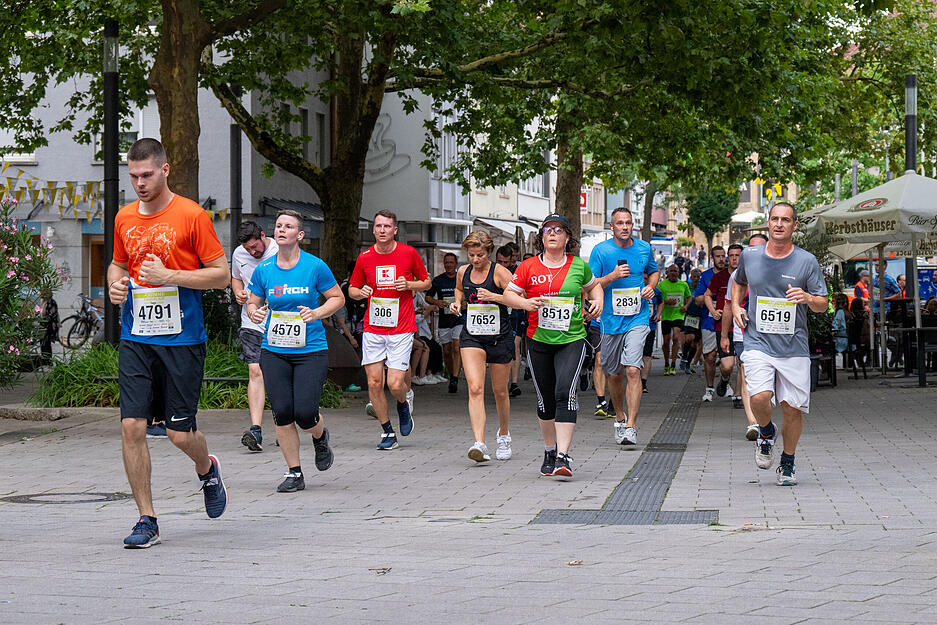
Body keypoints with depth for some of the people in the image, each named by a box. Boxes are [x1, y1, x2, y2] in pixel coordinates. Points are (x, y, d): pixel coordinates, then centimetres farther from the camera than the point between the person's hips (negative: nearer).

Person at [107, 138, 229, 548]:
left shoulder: (192, 216, -6)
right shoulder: (124, 218, 9)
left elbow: (222, 274, -6)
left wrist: (168, 276, -16)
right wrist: (115, 284, 2)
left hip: (182, 340, -4)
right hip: (135, 340, 4)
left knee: (180, 434, -1)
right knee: (132, 425, -6)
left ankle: (207, 469, 35)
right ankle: (146, 519, 4)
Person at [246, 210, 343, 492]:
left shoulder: (315, 266, -4)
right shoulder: (263, 270, 4)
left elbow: (337, 297, 5)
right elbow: (253, 302, 15)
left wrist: (316, 313, -13)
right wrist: (254, 313, -9)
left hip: (311, 350, -3)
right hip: (274, 351, 3)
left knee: (305, 413, -12)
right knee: (282, 413, -5)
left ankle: (320, 437, 25)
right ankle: (294, 473, 9)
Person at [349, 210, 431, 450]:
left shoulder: (409, 253, -1)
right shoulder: (364, 258, 3)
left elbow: (426, 282, 10)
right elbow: (352, 288, 15)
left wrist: (409, 285, -10)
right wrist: (360, 292, -8)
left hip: (401, 329, -2)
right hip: (372, 329, 2)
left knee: (395, 384, -10)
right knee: (374, 383, -3)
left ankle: (405, 402, 27)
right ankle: (387, 432, 13)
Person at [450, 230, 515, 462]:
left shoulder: (499, 272, -8)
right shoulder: (463, 272, 6)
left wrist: (494, 296, -25)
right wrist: (458, 303, 6)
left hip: (499, 337, -2)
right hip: (471, 337, 2)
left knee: (500, 391, 11)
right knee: (475, 388, -16)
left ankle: (503, 435, 37)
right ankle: (479, 444, -24)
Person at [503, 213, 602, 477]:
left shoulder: (579, 266, 4)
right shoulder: (528, 267, 2)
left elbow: (593, 285, 23)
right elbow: (508, 294, 6)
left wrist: (598, 300, 3)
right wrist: (525, 303, -14)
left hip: (571, 339, -1)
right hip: (538, 340, 1)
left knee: (565, 393, -18)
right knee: (545, 399, 8)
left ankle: (563, 456, -22)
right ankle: (549, 451, 28)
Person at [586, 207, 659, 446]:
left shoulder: (644, 248, 6)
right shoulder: (600, 251, -2)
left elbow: (654, 272, 25)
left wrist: (651, 286, 4)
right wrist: (613, 276, -19)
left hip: (637, 319, 0)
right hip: (611, 320, 0)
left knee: (633, 370, -16)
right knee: (613, 374, 11)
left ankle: (631, 426, -16)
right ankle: (620, 417, 35)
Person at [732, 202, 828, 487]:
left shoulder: (807, 261, 0)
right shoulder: (749, 256, 5)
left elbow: (823, 305, 3)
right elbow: (739, 281, 28)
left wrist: (807, 298, -18)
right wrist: (735, 305, 10)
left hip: (794, 348, 0)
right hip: (758, 344, 0)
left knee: (792, 409, 0)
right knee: (760, 396, -22)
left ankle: (787, 464, 22)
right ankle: (766, 432, 11)